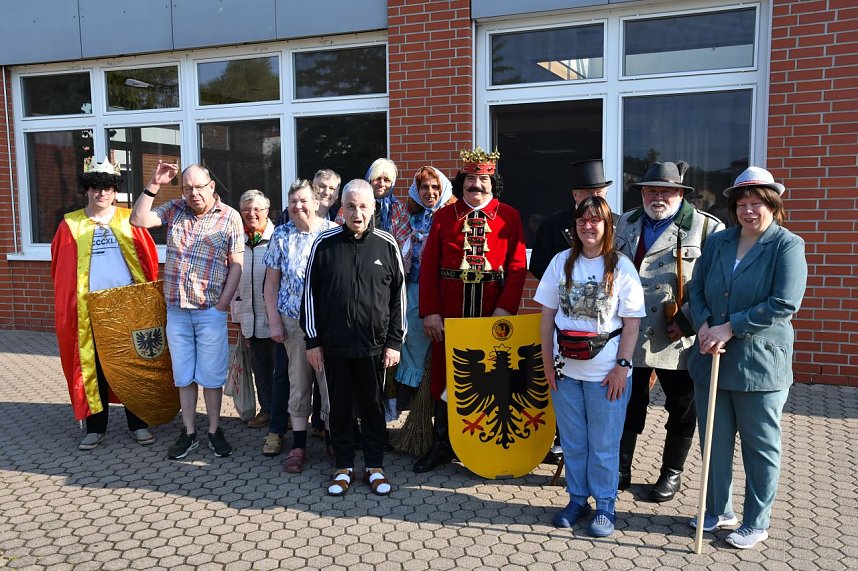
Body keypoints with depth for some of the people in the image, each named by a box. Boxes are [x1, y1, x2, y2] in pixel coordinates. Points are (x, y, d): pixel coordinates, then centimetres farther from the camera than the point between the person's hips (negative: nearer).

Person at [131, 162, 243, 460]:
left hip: (211, 310, -3)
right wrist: (154, 185, -9)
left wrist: (222, 303, -10)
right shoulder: (175, 209, 6)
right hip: (176, 309, 3)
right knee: (183, 375, 11)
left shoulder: (230, 217, -4)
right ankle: (188, 432, 22)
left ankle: (214, 431, 20)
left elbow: (236, 265, -5)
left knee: (211, 375, 6)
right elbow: (139, 220, -3)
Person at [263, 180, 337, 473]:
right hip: (293, 321, 2)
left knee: (331, 381, 2)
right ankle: (298, 445, 18)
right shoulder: (281, 235, 4)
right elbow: (271, 283, 7)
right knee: (298, 382, 8)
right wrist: (274, 322, 1)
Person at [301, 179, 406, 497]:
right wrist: (313, 340, 2)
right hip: (334, 345, 1)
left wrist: (394, 342, 0)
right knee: (339, 408, 10)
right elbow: (310, 293, 4)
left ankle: (375, 466, 26)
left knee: (373, 407, 10)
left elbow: (399, 295, 3)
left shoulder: (387, 245, -1)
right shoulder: (324, 244, -1)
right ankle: (344, 467, 26)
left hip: (375, 346, 0)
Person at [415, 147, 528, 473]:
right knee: (446, 375, 7)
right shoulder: (444, 216, 4)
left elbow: (518, 267, -3)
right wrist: (430, 312, -7)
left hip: (493, 314, 0)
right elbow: (428, 267, 0)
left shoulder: (509, 216, 3)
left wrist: (505, 309, -13)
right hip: (449, 313, 1)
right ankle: (442, 446, 20)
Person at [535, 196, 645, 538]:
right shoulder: (562, 262, 2)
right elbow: (547, 314, 5)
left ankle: (605, 506, 23)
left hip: (606, 372, -3)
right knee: (572, 441, 14)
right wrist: (548, 361, 2)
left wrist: (623, 366, -10)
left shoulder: (620, 266, -5)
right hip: (565, 369, 3)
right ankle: (577, 499, 29)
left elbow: (632, 322, -5)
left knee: (604, 444, 7)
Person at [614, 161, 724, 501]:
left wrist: (687, 322, -15)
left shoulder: (708, 228, -5)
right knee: (627, 406, 12)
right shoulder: (626, 224, 11)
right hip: (629, 338, 4)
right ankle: (620, 470, 27)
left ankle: (672, 474, 30)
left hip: (678, 342, -3)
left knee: (681, 410, 12)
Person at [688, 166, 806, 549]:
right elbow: (696, 289, 7)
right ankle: (718, 511, 33)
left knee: (760, 447, 9)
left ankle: (756, 524, 25)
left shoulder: (788, 245, -7)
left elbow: (784, 304, -17)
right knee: (715, 442, 15)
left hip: (760, 363, -5)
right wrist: (704, 326, -12)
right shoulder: (717, 242, 7)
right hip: (711, 358, 5)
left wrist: (729, 328, -18)